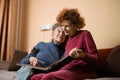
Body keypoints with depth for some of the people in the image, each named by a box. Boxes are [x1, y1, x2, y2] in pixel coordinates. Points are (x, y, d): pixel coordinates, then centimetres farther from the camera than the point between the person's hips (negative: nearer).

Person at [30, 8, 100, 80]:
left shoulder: (84, 34, 1)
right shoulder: (68, 37, 20)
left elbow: (96, 59, -7)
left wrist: (82, 55, -26)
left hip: (83, 72, -6)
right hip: (67, 71, 7)